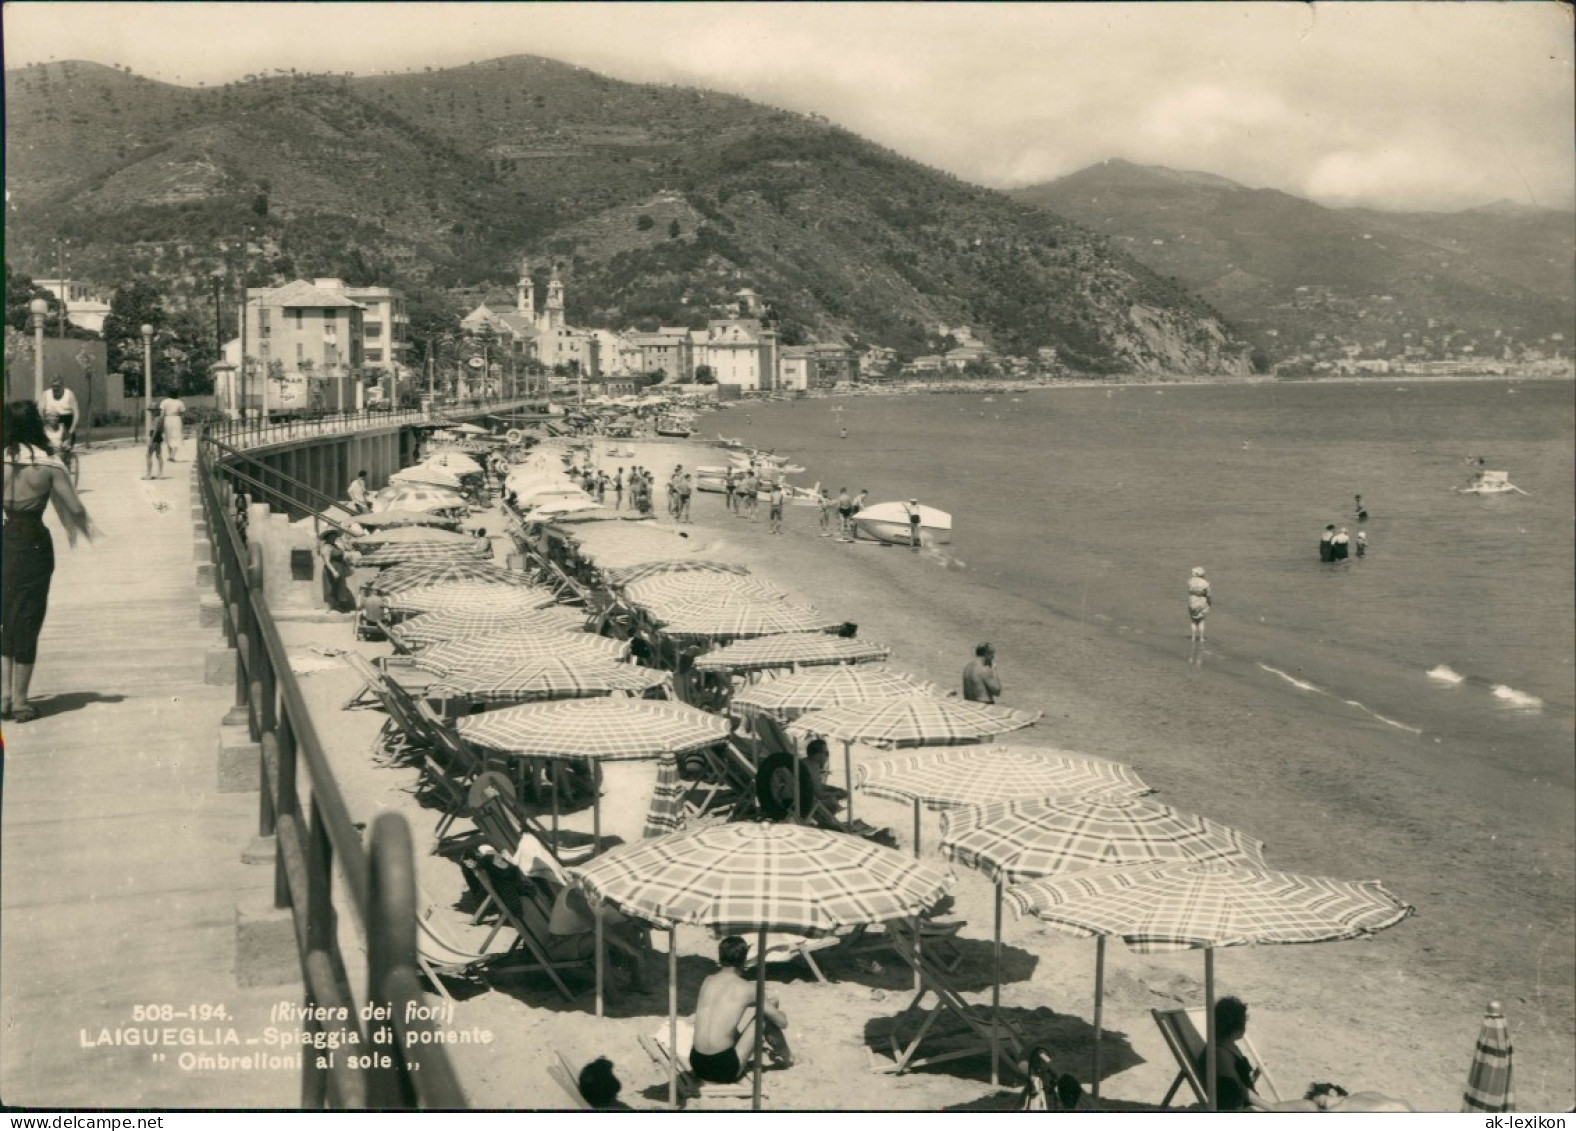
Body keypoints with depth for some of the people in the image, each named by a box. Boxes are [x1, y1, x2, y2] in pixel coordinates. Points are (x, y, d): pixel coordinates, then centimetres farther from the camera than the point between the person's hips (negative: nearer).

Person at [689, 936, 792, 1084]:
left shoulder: (707, 982, 10)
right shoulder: (746, 989, -5)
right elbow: (782, 1022, 3)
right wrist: (779, 1012, 28)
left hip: (697, 1065, 6)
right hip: (725, 1069, -6)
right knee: (765, 1011, 10)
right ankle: (785, 1057, 31)